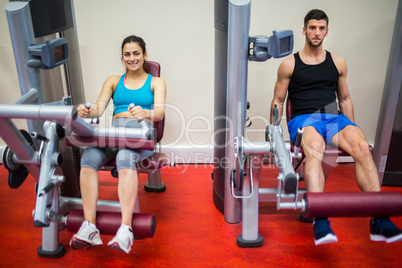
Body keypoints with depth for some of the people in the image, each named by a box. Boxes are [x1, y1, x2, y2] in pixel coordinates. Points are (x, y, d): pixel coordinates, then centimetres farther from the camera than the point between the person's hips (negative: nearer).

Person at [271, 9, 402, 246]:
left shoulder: (338, 63, 19)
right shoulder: (289, 64, 10)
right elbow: (278, 101, 13)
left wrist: (353, 130, 18)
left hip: (334, 117, 3)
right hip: (303, 118, -3)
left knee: (362, 147, -29)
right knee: (315, 148, -39)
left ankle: (379, 220, -29)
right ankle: (320, 222, -46)